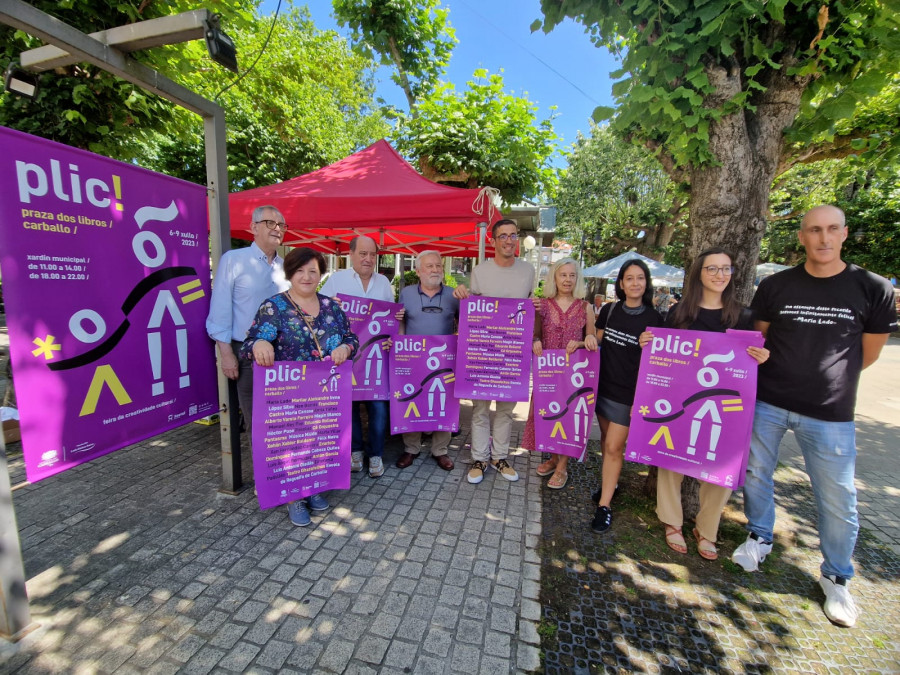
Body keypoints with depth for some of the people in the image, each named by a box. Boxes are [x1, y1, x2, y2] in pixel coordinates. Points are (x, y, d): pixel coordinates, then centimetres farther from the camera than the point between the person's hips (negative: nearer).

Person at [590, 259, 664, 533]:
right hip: (603, 385, 4)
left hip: (629, 393, -4)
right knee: (606, 439, 17)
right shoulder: (609, 310, 2)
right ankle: (609, 483, 38)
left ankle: (604, 505, 10)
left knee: (614, 447, -2)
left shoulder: (653, 319, -7)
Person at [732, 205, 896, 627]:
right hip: (767, 402, 1)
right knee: (756, 474, 13)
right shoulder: (774, 286, -1)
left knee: (838, 499, 8)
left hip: (830, 413, -1)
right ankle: (760, 537, 37)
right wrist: (780, 380, 4)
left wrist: (827, 381, 11)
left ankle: (836, 578, 31)